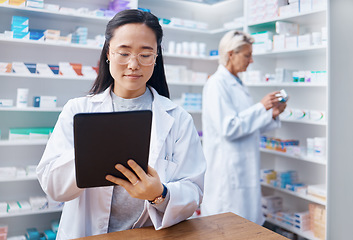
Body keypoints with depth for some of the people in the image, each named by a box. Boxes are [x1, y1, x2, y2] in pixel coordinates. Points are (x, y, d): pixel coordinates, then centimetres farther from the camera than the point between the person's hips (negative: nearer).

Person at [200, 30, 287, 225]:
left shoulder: (237, 84, 15)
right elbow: (228, 128, -22)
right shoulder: (217, 84, -14)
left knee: (248, 222, 15)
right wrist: (261, 107, -18)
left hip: (245, 168, 9)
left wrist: (272, 113, 6)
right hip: (227, 170, -9)